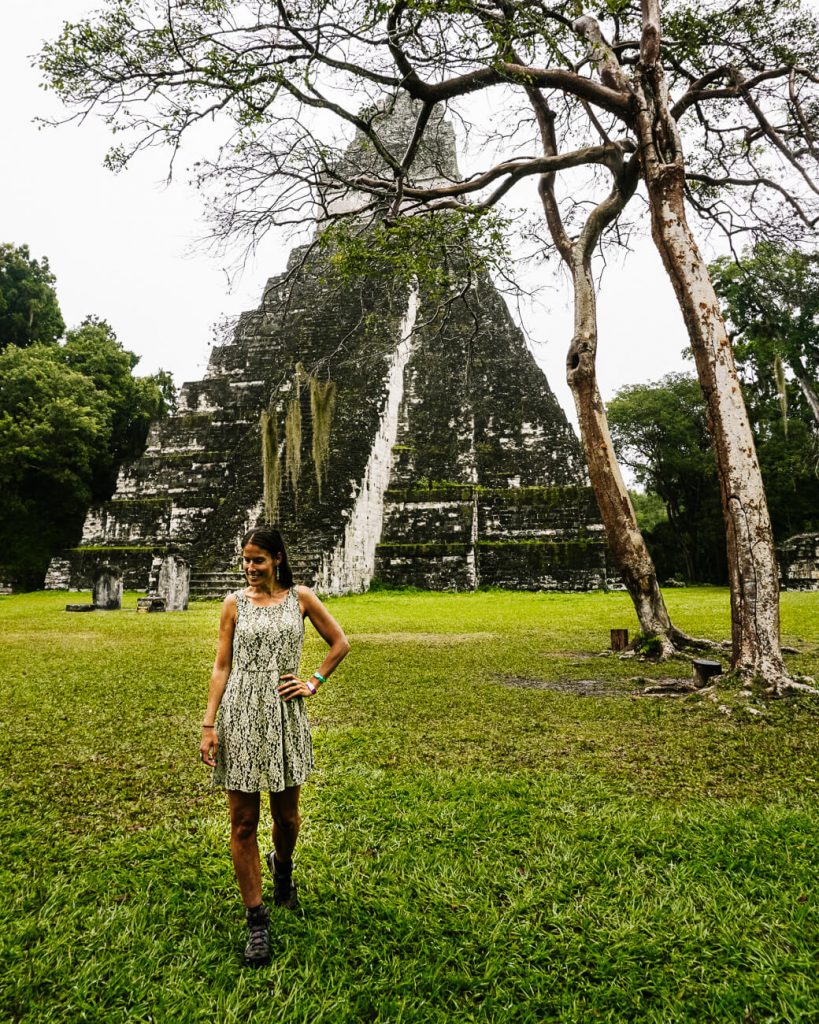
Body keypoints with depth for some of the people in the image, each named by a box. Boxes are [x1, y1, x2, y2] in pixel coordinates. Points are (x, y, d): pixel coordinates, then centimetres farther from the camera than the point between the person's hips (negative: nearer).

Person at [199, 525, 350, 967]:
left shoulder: (300, 598, 1)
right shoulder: (235, 603, 1)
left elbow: (339, 643, 10)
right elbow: (222, 666, 1)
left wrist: (313, 683, 2)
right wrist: (209, 725, -4)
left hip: (285, 715, 1)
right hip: (240, 715, 0)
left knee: (287, 814, 13)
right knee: (243, 822, 2)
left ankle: (282, 866, 47)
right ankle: (256, 920, 18)